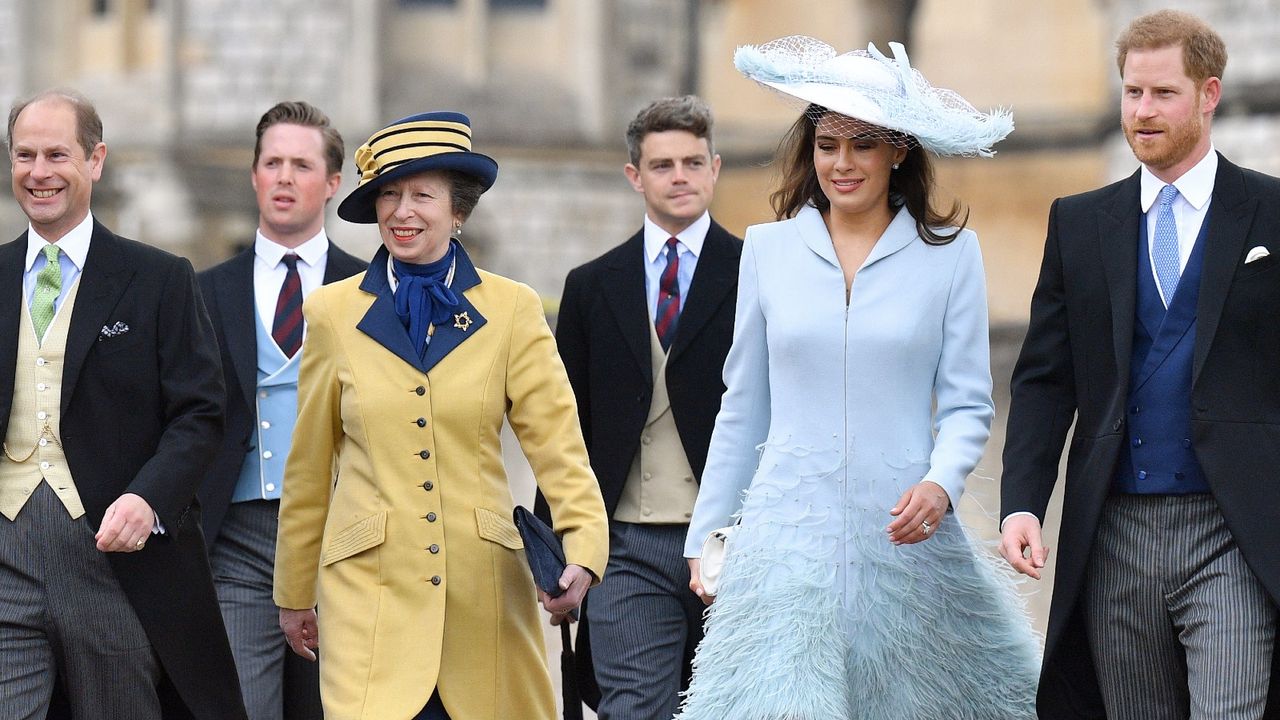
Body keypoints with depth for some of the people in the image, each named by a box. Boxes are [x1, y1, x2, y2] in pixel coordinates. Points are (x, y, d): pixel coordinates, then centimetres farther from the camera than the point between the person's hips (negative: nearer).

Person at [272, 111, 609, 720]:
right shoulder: (334, 313, 6)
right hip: (372, 587, 0)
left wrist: (583, 551, -18)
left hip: (483, 588, 1)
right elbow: (308, 469, 12)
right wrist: (294, 594, 15)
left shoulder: (512, 310, 4)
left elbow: (557, 443, -2)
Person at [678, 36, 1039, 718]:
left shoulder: (950, 252, 2)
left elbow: (967, 403, 2)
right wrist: (706, 533, 13)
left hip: (904, 532, -1)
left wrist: (940, 483, -17)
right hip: (789, 527, 1)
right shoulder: (769, 247, 7)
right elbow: (743, 407, 13)